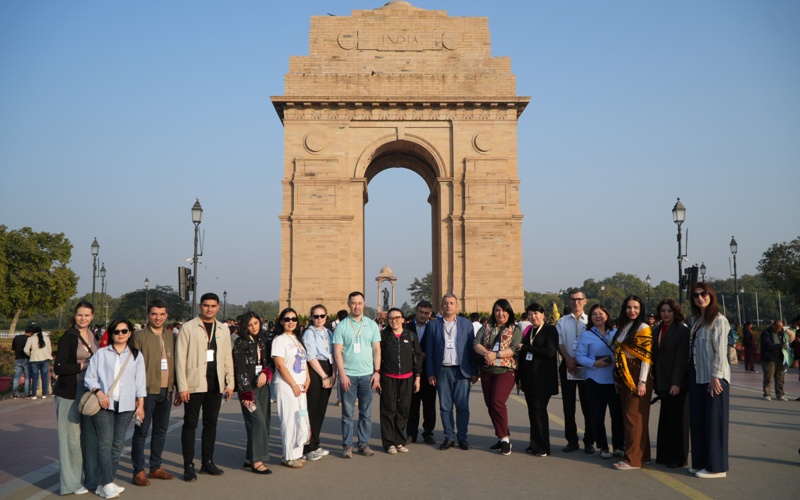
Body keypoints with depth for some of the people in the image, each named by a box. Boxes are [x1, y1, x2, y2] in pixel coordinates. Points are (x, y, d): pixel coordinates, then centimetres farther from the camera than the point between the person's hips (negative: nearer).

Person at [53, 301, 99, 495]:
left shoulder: (93, 337, 11)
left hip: (90, 390, 6)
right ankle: (71, 481, 13)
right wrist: (83, 366, -17)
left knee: (91, 434, 9)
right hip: (70, 392, -6)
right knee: (72, 436, 0)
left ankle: (91, 478, 21)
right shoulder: (68, 337, -9)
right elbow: (58, 368, -14)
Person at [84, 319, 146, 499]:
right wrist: (99, 392, -13)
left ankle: (103, 484, 11)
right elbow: (89, 377, 4)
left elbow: (140, 382, 11)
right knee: (105, 443, -8)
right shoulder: (101, 353, 8)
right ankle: (108, 484, -6)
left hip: (126, 405, 2)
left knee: (117, 445, 3)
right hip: (104, 403, -2)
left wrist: (140, 404, 6)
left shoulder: (136, 356, 12)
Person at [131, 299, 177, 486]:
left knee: (161, 430, 13)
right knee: (141, 431, 2)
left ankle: (156, 467, 24)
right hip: (147, 390, -5)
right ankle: (138, 471, 10)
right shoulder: (140, 336, -5)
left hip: (166, 390, 6)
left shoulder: (170, 337, 10)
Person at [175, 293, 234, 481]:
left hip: (216, 384, 4)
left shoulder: (223, 329, 11)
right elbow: (180, 358, -5)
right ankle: (188, 466, 10)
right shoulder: (188, 327, -2)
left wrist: (230, 383, 7)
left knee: (211, 423, 11)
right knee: (190, 424, 2)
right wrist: (182, 386, -10)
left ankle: (207, 462, 22)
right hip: (195, 383, -4)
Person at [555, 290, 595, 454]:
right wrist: (569, 360, -12)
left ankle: (589, 441, 13)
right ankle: (571, 440, 17)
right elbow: (559, 343, 2)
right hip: (567, 366, 2)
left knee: (588, 405, 2)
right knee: (568, 405, 7)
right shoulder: (562, 321, 8)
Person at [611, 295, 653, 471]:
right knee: (627, 416, 11)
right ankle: (642, 454, 21)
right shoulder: (623, 327, 13)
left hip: (637, 377, -8)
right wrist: (618, 377, 11)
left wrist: (642, 382, -19)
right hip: (624, 377, 8)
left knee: (634, 416, -6)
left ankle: (633, 459, 0)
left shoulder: (643, 328, -9)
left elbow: (646, 356, -14)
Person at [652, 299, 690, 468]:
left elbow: (681, 358, -14)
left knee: (677, 419, 1)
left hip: (677, 383, -6)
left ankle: (678, 457, 10)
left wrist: (676, 382, -19)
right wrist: (655, 381, 7)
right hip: (663, 383, 6)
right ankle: (664, 454, 18)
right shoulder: (657, 330, 12)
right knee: (665, 419, 10)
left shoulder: (682, 330, -9)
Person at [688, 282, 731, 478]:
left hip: (713, 377, -8)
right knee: (697, 421, 10)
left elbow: (720, 351, -14)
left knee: (714, 421, -2)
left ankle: (716, 466, 6)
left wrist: (716, 376, -18)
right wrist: (690, 373, 10)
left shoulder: (719, 320, -8)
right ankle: (701, 462, 19)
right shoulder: (695, 320, 14)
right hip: (696, 376, 8)